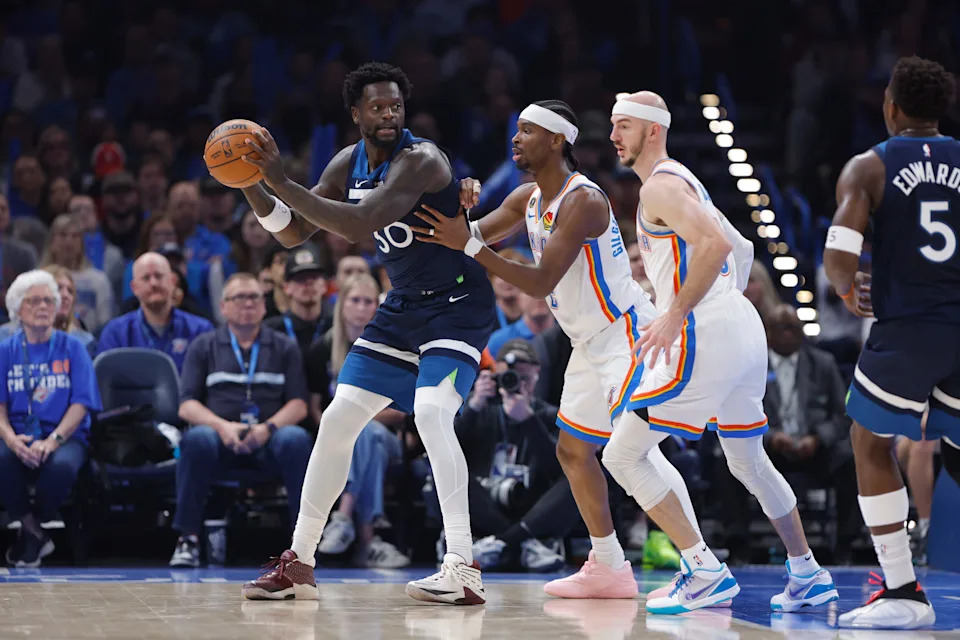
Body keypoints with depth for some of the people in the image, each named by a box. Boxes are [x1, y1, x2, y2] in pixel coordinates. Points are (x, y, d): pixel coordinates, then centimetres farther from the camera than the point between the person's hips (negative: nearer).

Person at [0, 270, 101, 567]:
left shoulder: (71, 348, 8)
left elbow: (81, 403, 0)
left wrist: (53, 440, -17)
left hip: (65, 437, -1)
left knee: (62, 465, -38)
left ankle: (33, 531, -8)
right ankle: (33, 531, -10)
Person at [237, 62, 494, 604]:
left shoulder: (420, 159, -23)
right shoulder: (349, 164, 3)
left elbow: (360, 226, -35)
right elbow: (293, 234, 6)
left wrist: (282, 183, -35)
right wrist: (251, 185, -11)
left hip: (457, 305, -8)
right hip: (404, 305, 8)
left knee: (432, 413, -28)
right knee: (338, 419, 5)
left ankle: (463, 569, -29)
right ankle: (299, 563, 15)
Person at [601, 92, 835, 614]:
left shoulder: (659, 188, -9)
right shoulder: (685, 181, 22)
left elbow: (716, 244, -25)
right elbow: (742, 248, 32)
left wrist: (675, 316, -23)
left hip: (704, 337, -10)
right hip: (744, 330, 10)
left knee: (623, 455, -7)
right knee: (748, 462, 24)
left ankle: (706, 572, -11)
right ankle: (808, 576, 31)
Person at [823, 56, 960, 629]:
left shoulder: (868, 168, 0)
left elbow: (839, 259, -12)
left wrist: (849, 292, 10)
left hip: (906, 329, -3)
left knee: (872, 447, 15)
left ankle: (903, 593, 8)